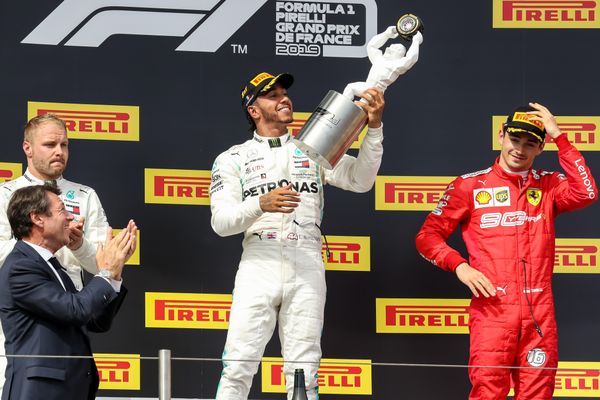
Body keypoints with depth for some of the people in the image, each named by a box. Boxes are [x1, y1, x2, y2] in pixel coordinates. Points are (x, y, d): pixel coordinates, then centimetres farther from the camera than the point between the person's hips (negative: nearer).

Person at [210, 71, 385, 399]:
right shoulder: (232, 159, 10)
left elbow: (360, 180, 4)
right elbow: (220, 221, -2)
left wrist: (374, 126, -9)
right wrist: (261, 204, -20)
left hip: (307, 266, 2)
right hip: (259, 262, -2)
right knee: (237, 369, -9)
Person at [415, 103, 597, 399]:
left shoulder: (549, 186, 11)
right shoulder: (470, 186, 6)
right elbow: (427, 236, 7)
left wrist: (559, 136, -7)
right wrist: (459, 265, -11)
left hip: (539, 314, 2)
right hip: (491, 310, -2)